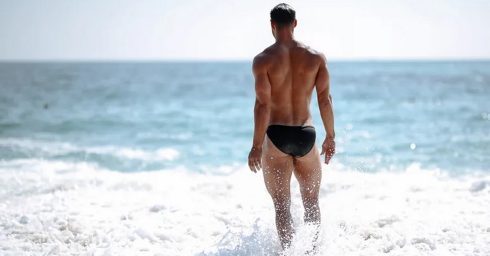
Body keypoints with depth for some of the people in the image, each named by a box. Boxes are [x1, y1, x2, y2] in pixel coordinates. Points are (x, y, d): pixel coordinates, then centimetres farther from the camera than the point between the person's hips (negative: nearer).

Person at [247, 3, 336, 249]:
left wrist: (257, 146, -9)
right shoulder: (316, 57, 1)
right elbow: (325, 99, 1)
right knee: (311, 203, 19)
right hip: (306, 135, 2)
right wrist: (330, 136, 11)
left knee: (282, 206, 5)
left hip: (276, 136, -2)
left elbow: (262, 104, -12)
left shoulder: (263, 59, -7)